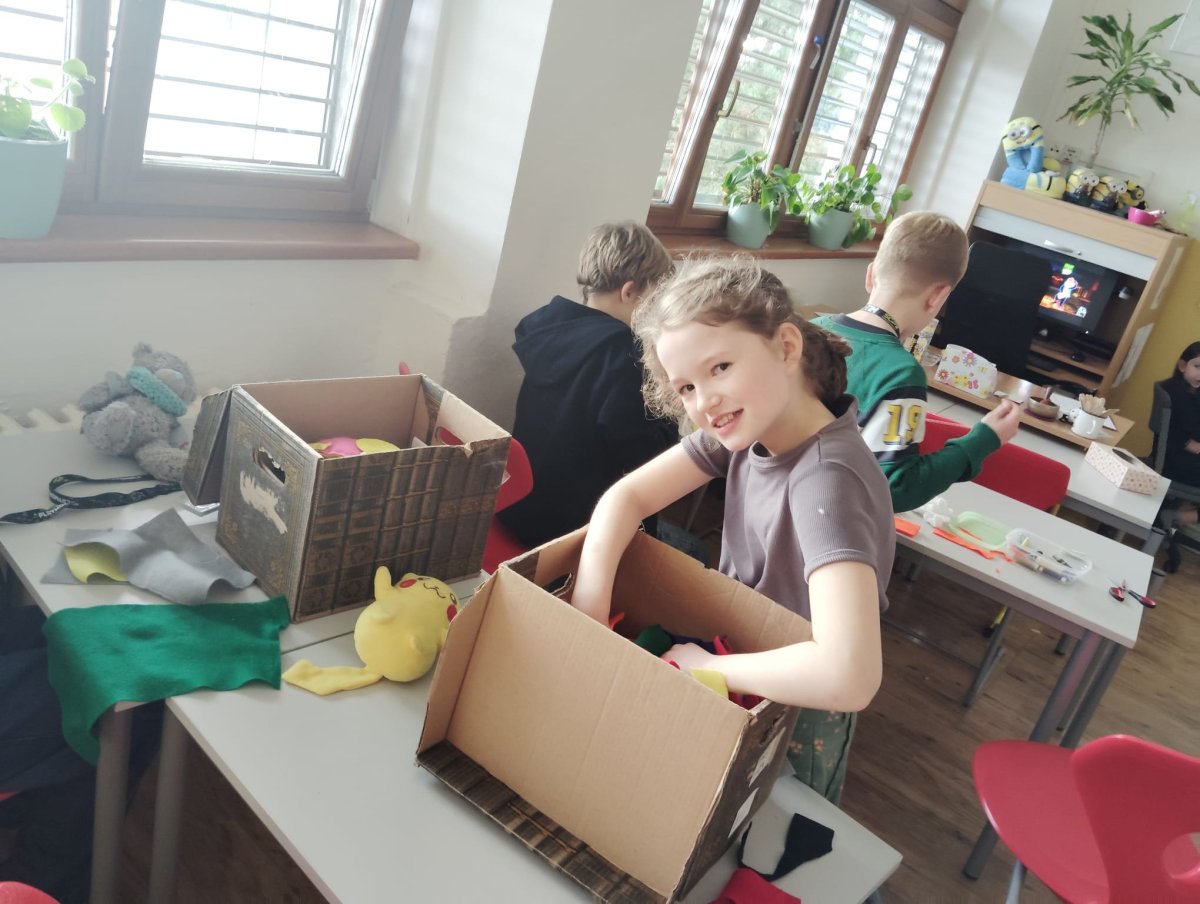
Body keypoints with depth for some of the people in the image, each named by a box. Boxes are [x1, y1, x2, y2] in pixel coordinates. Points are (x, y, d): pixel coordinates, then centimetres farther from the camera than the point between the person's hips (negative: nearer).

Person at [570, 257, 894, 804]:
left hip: (794, 724, -6)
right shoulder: (747, 424, -13)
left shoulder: (828, 481, -36)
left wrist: (706, 666, -32)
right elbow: (627, 496, -11)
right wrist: (589, 602, -27)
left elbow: (851, 675, -47)